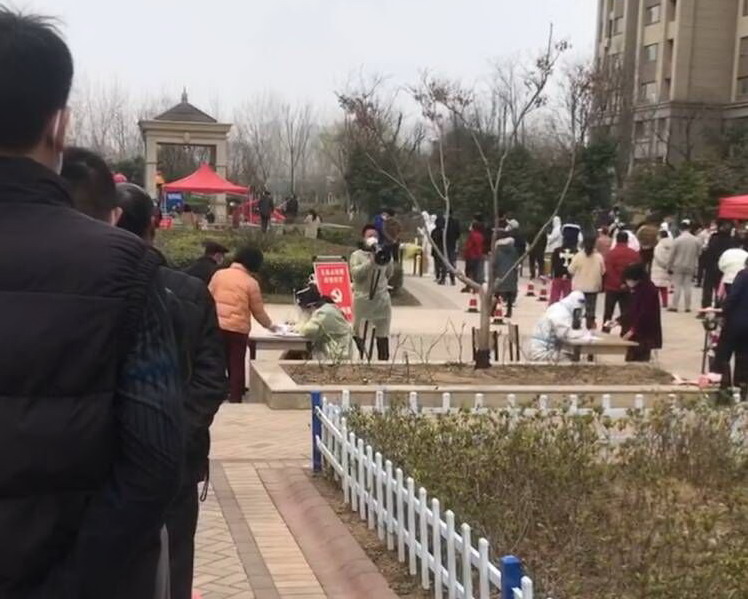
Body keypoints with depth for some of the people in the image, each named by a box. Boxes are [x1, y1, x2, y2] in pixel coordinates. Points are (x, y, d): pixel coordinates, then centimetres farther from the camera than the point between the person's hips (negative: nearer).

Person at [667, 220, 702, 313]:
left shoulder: (677, 240, -11)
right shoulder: (696, 241, -3)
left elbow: (672, 255, -6)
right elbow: (698, 254, 4)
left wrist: (669, 267, 3)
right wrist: (695, 268, 15)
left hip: (678, 267, -2)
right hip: (690, 267, 2)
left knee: (677, 286, 3)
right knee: (687, 287, 8)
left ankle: (674, 306, 3)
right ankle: (687, 307, 10)